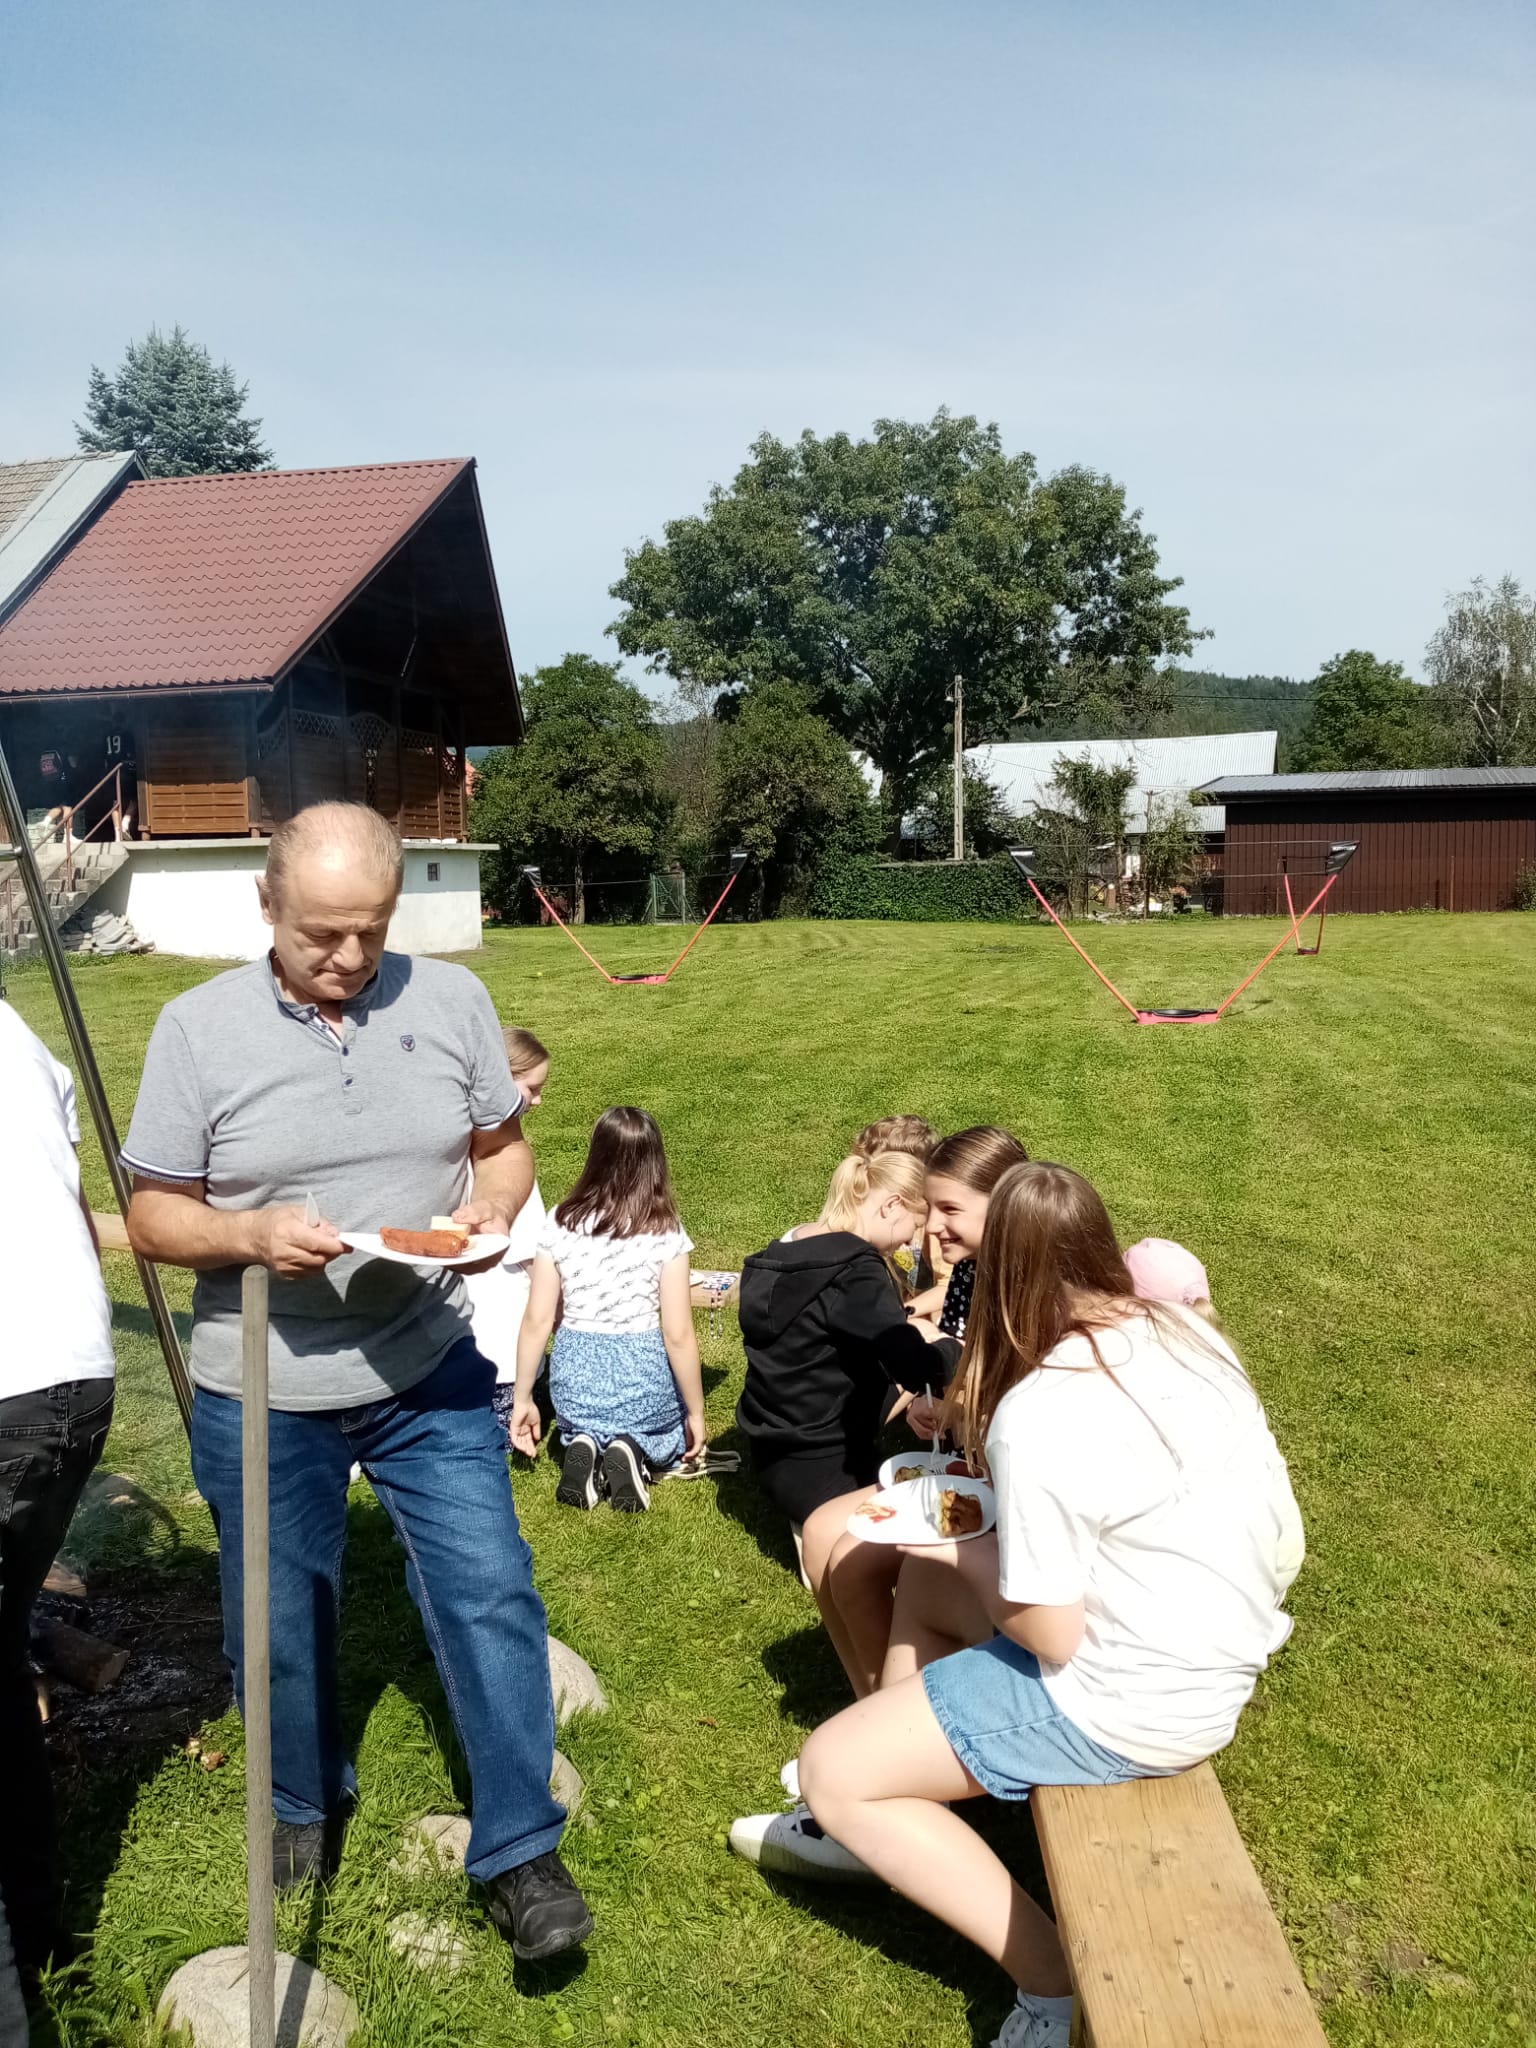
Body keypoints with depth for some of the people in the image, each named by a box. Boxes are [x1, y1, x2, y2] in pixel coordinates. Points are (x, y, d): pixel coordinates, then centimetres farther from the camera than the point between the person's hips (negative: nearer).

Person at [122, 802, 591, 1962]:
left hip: (431, 1373, 0)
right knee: (281, 1625, 18)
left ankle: (520, 1852, 19)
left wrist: (492, 1208, -16)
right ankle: (305, 1804, 47)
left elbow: (504, 1145, 6)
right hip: (263, 1397, 0)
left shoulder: (451, 1000, -5)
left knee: (490, 1596, 0)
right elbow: (155, 1217, -4)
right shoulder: (199, 1027, -9)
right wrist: (253, 1233, -24)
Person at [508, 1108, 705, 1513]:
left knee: (579, 1425, 36)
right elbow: (678, 1335, -13)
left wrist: (522, 1399, 9)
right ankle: (634, 1450, -2)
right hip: (643, 1374, -2)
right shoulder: (664, 1233, -12)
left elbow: (536, 1321, -3)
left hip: (574, 1375, 2)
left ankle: (585, 1445, 1)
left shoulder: (560, 1223, -5)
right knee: (674, 1438, 31)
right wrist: (696, 1412, 0)